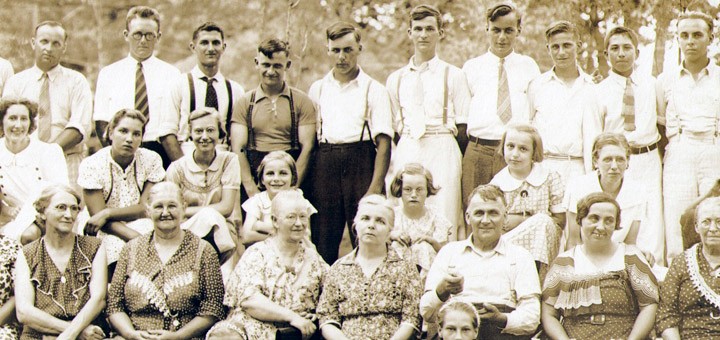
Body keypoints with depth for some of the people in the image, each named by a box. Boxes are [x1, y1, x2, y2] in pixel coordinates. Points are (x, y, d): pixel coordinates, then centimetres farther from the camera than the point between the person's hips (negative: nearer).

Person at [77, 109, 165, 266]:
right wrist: (138, 239, -27)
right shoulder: (91, 165, -8)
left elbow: (146, 209, -3)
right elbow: (97, 214, -13)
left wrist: (108, 213, -18)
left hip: (143, 227, 2)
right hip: (108, 233, -2)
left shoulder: (151, 160, -1)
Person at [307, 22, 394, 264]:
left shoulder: (373, 90, 4)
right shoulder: (317, 89, 15)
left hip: (360, 161, -3)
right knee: (322, 242, 2)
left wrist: (376, 186, -14)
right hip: (324, 165, 3)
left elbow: (383, 142, -3)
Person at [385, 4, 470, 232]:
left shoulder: (453, 75, 8)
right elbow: (394, 128, 15)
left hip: (442, 154, -2)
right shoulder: (396, 79, 15)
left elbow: (463, 127, 5)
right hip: (405, 153, 2)